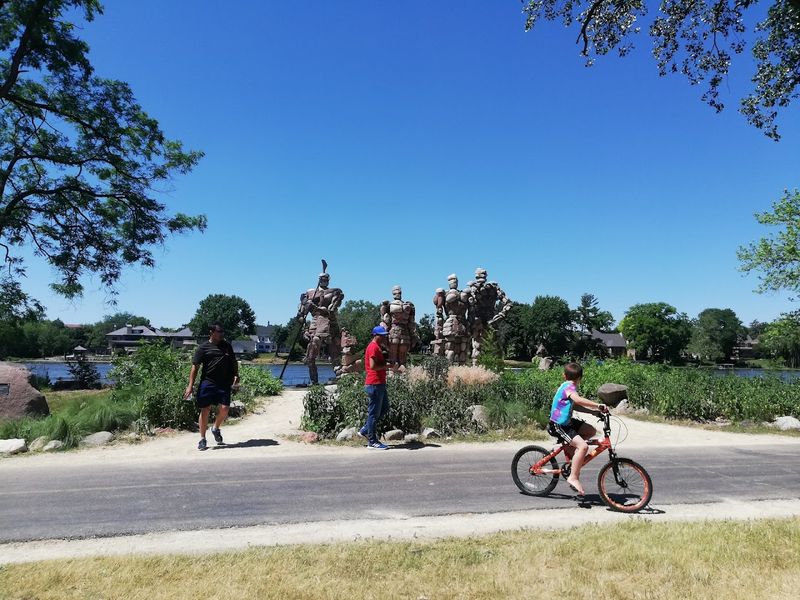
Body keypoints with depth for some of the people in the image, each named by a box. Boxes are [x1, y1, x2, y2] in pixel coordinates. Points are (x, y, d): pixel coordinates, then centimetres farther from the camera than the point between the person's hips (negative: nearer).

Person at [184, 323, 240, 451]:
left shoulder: (227, 346, 13)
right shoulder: (203, 347, 2)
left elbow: (234, 363, 20)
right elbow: (195, 367, -1)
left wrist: (236, 376, 5)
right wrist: (190, 385, -7)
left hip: (224, 384, 3)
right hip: (207, 383, -3)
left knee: (224, 409, -6)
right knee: (205, 410, 1)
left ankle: (216, 428, 24)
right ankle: (202, 439, 15)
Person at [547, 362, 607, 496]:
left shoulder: (568, 386, 12)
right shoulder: (569, 387, -19)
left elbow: (577, 405, 20)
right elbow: (578, 399, -39)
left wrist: (595, 410, 14)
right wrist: (598, 405, -41)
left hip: (566, 421, 9)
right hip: (558, 426, -9)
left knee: (591, 431, 8)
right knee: (583, 446, -22)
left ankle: (571, 451, 18)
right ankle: (573, 477, -16)